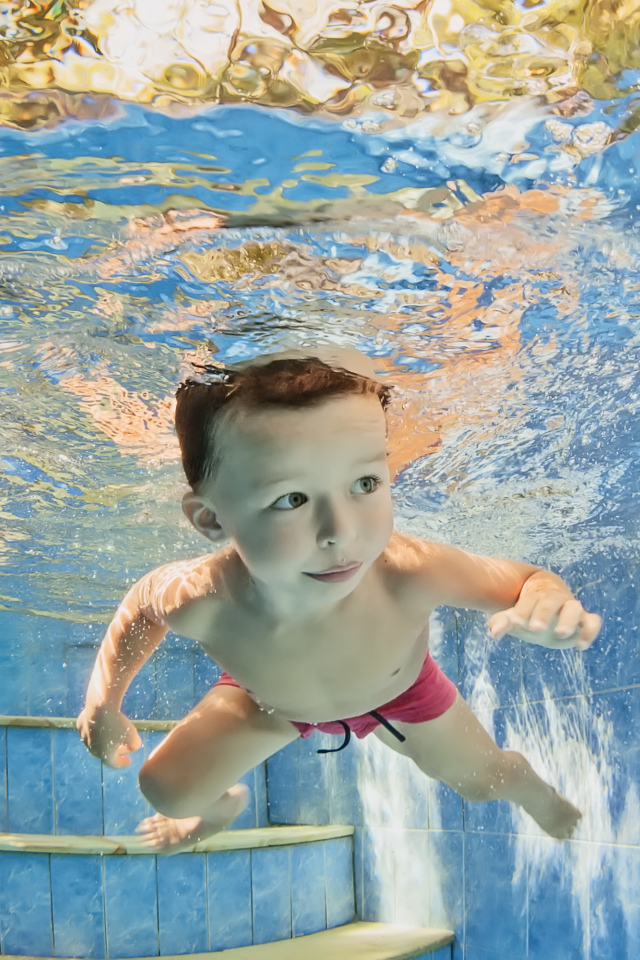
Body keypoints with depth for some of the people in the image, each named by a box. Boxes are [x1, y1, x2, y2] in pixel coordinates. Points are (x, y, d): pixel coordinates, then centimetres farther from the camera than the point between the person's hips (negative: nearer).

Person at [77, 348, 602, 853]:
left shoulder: (409, 573, -48)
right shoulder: (200, 601, -43)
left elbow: (525, 582, -30)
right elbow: (141, 605, -16)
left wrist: (547, 603, -53)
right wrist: (104, 702, -16)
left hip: (397, 692, 0)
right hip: (267, 700, 0)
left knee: (485, 779, 16)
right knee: (168, 790, 2)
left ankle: (534, 789, 59)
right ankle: (224, 806, 45)